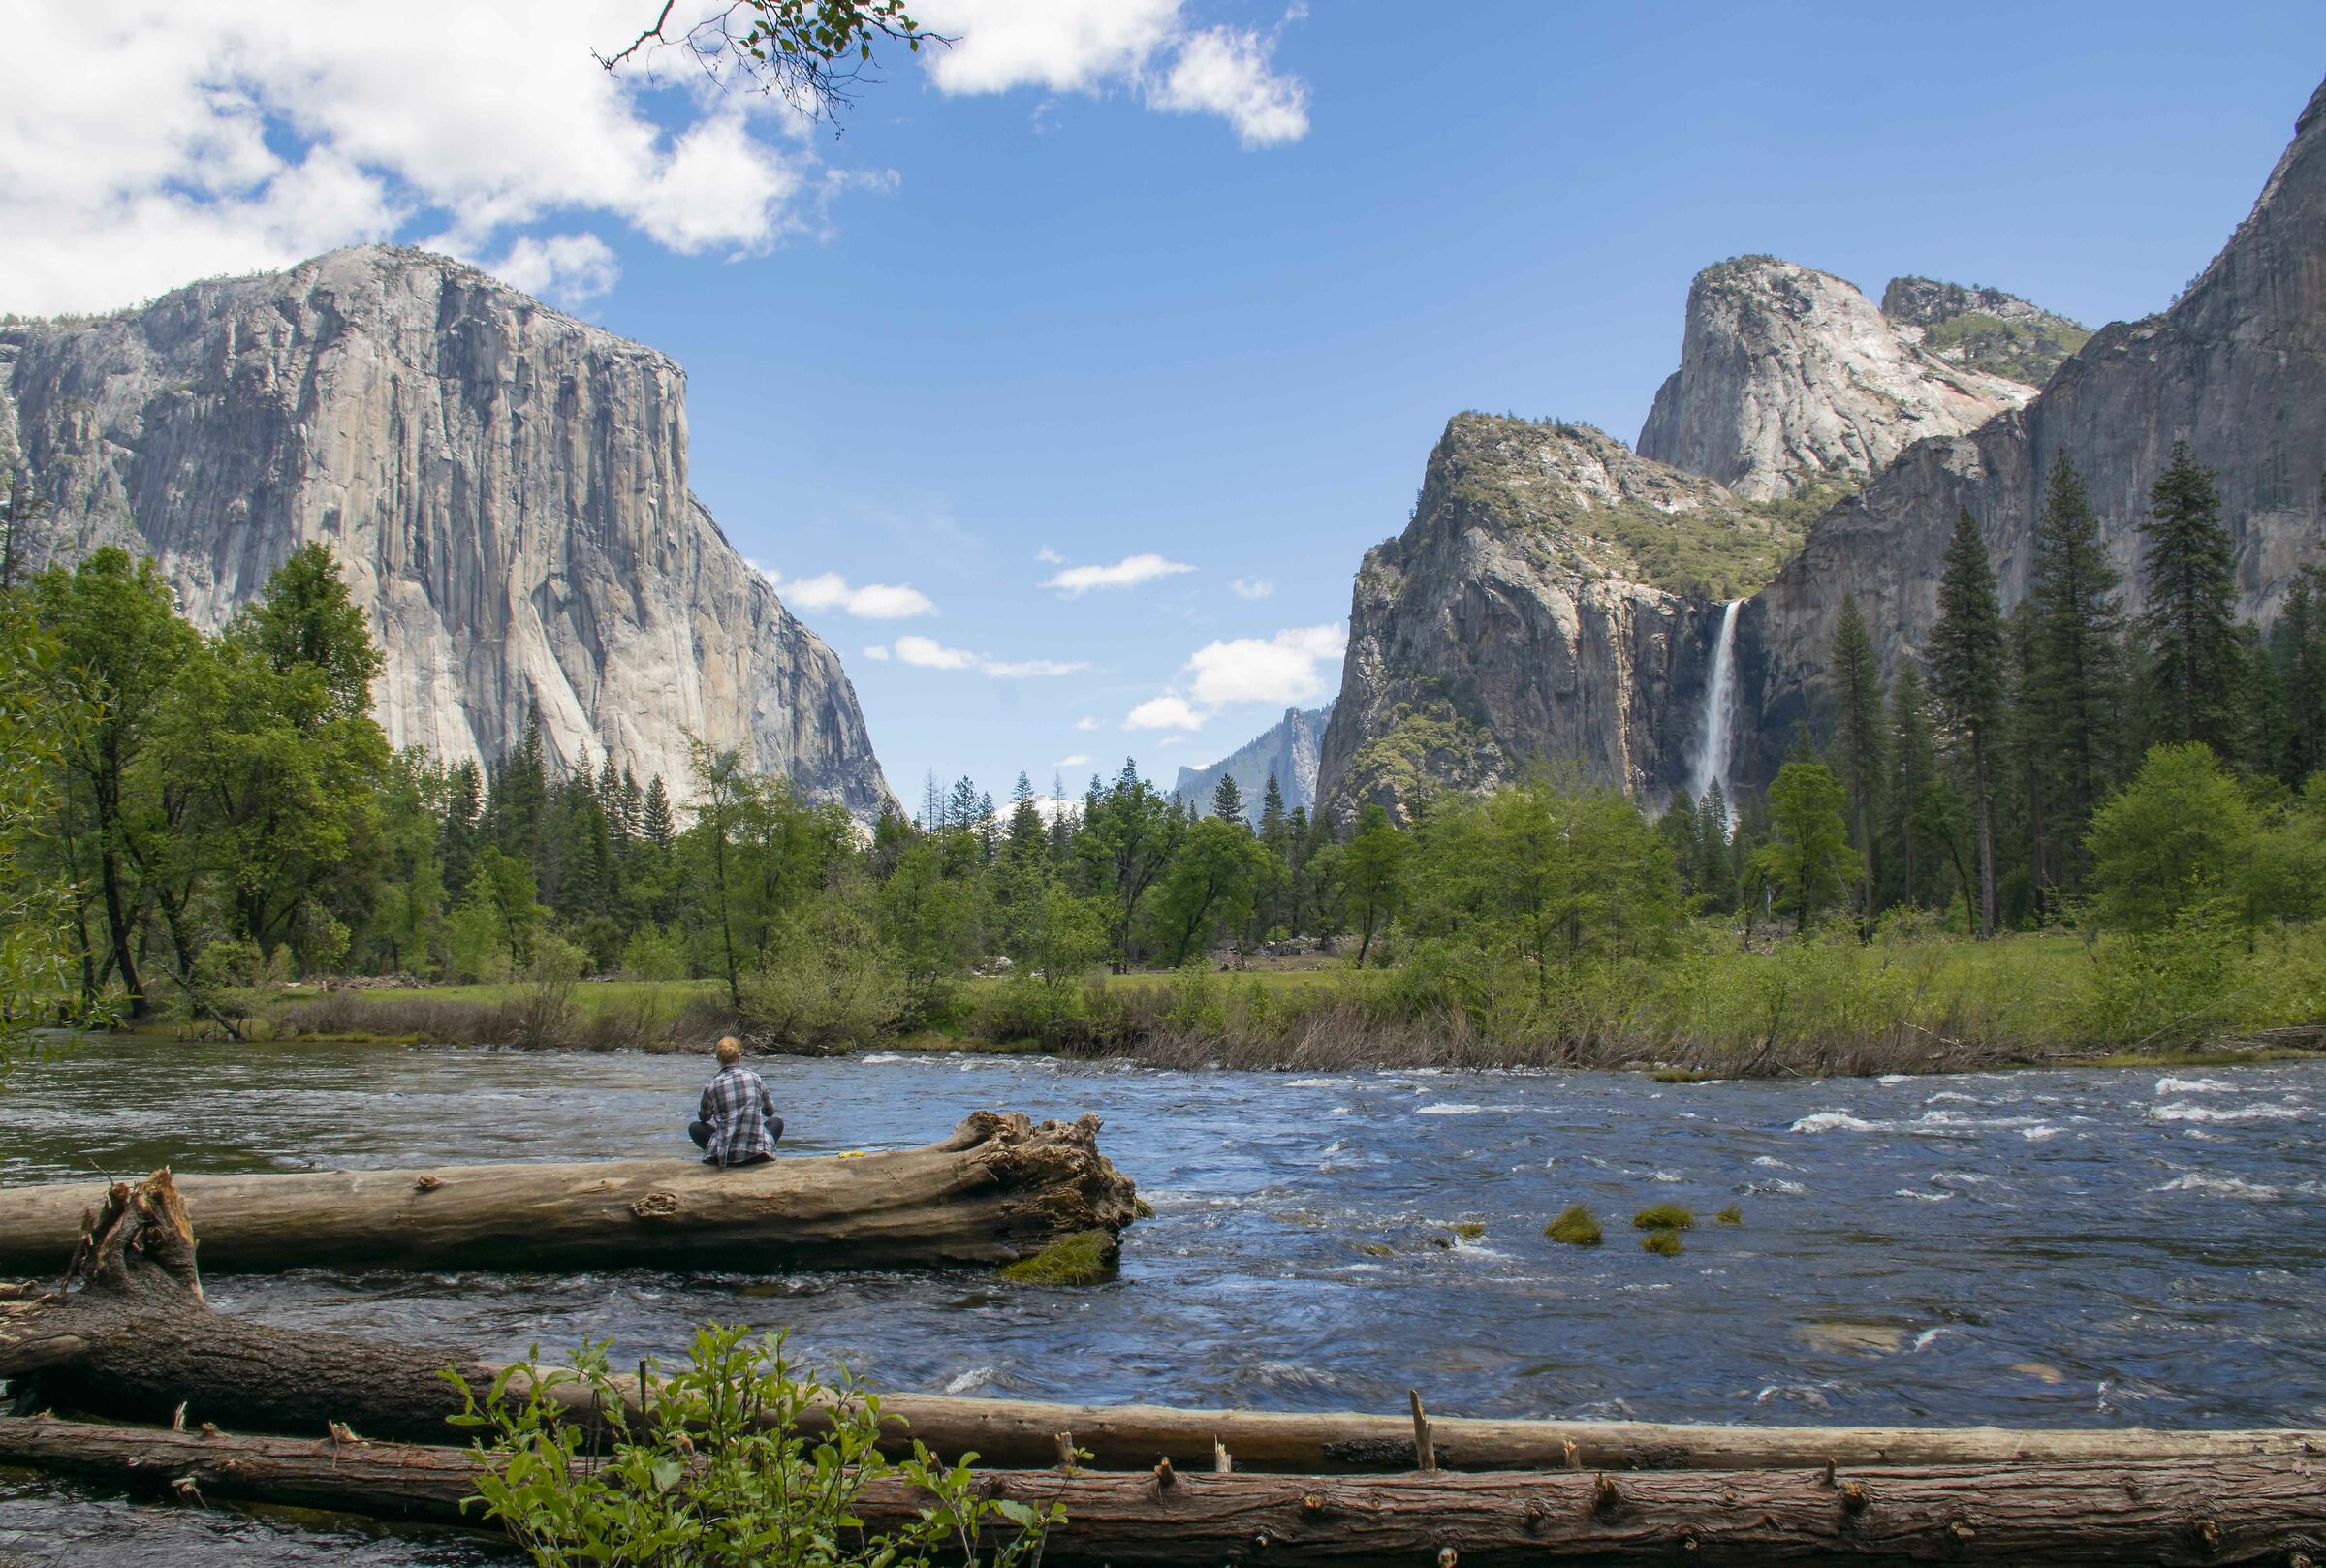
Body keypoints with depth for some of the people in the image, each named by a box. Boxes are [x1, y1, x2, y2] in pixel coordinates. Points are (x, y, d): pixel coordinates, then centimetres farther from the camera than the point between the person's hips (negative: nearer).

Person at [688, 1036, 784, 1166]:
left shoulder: (711, 1086, -4)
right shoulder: (754, 1077, -1)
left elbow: (704, 1117, 14)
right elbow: (770, 1111, 13)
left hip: (725, 1155, -1)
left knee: (694, 1127, 25)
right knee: (777, 1121, 31)